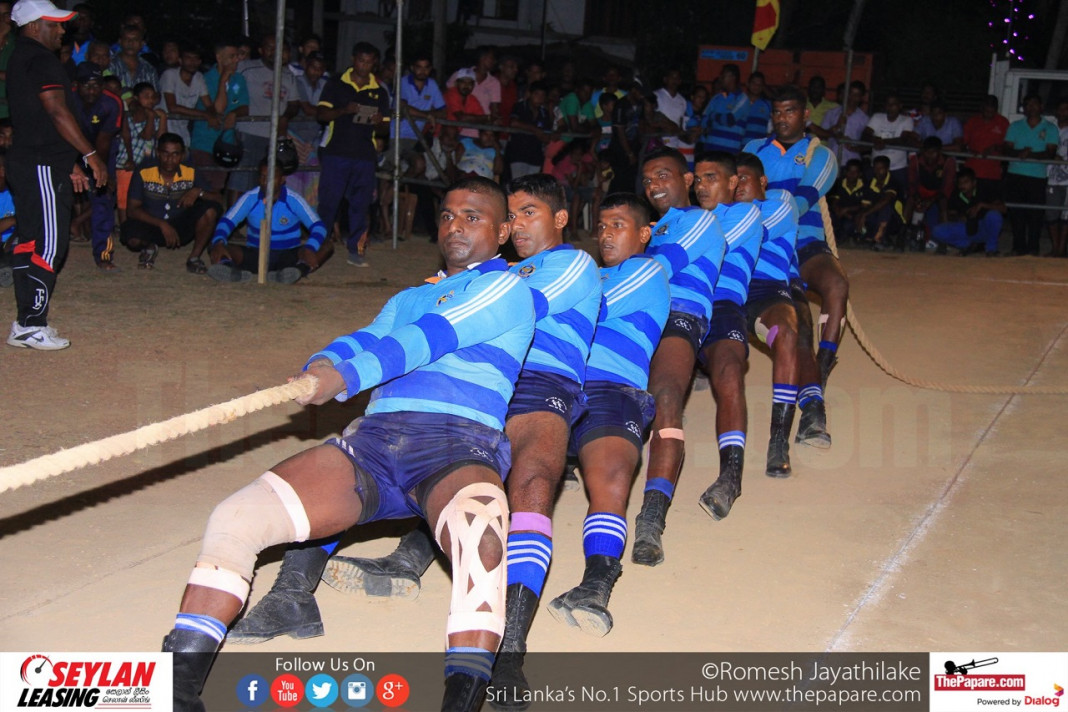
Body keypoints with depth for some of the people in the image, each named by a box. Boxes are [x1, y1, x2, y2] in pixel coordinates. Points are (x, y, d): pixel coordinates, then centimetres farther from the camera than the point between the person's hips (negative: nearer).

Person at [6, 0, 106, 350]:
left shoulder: (20, 58, 21)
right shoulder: (41, 60, -11)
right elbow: (58, 113, -19)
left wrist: (70, 163, 24)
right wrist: (91, 155, -15)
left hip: (24, 163, 11)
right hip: (44, 167, -11)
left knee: (28, 242, 12)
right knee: (49, 246, -8)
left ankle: (25, 323, 16)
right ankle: (32, 326, -6)